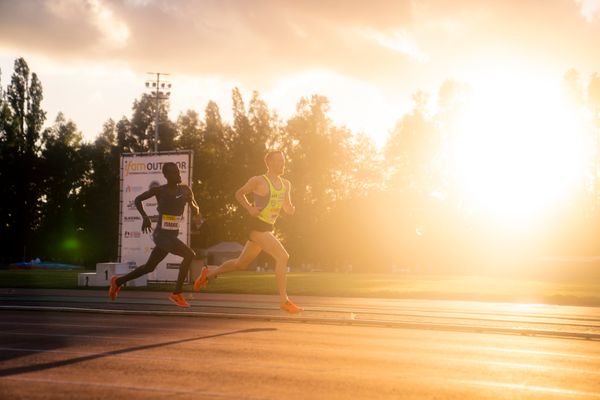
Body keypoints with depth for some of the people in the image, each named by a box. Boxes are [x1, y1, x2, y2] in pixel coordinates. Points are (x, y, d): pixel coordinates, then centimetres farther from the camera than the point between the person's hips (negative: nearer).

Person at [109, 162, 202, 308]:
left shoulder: (185, 189, 4)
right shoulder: (159, 190, -8)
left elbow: (195, 209, 10)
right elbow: (138, 199, 4)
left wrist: (195, 210, -15)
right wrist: (145, 216, -11)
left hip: (172, 236, 6)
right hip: (160, 235, -6)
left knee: (149, 267, 17)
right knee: (189, 254, -22)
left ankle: (118, 281, 38)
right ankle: (176, 293, -14)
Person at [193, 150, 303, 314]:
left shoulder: (285, 184, 11)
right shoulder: (258, 181, -9)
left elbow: (287, 208, 18)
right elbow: (239, 194, 4)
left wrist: (291, 210, -6)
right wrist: (249, 208, -11)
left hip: (267, 228, 8)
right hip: (256, 225, -8)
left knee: (241, 263, 20)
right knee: (282, 257, -20)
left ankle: (208, 274, 39)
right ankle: (284, 301, -16)